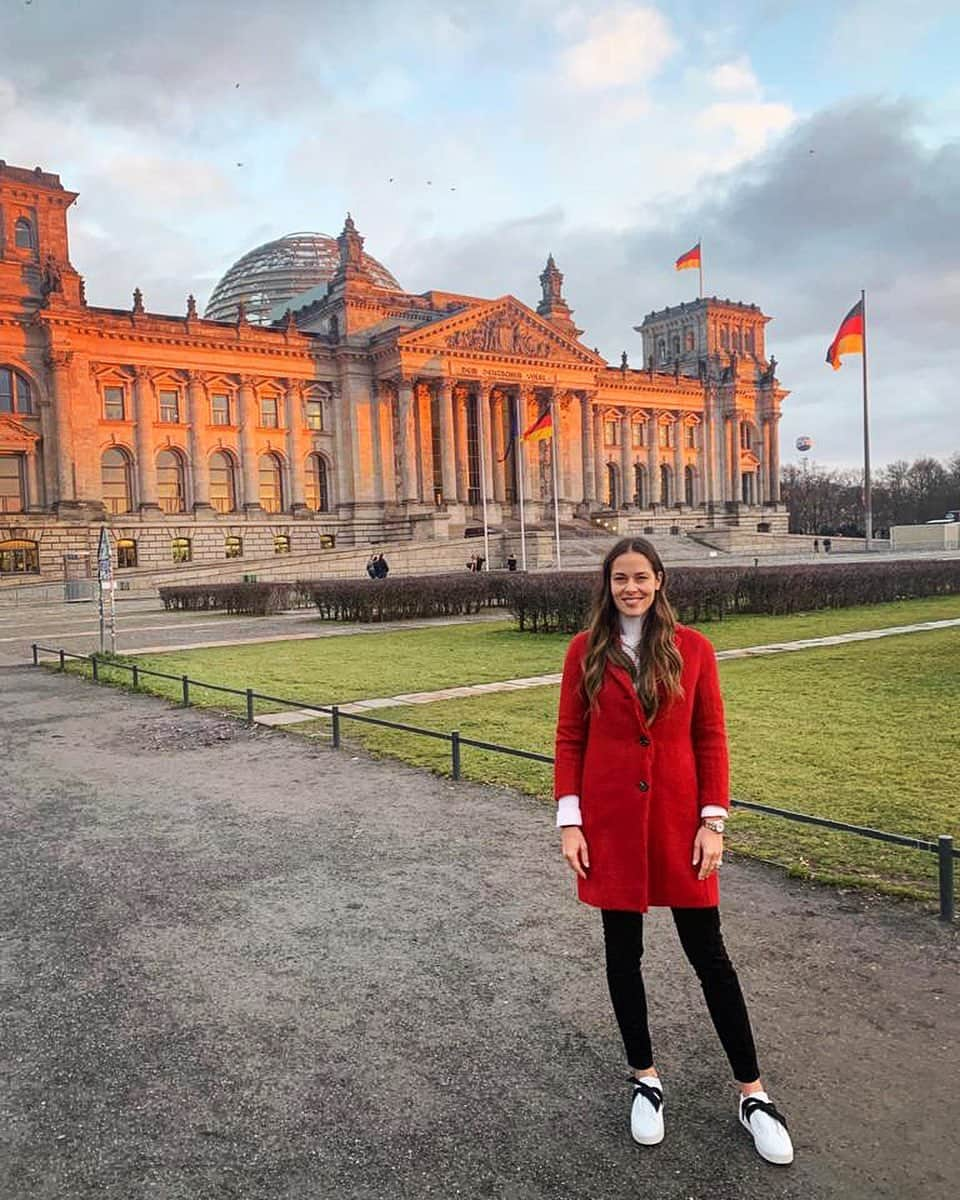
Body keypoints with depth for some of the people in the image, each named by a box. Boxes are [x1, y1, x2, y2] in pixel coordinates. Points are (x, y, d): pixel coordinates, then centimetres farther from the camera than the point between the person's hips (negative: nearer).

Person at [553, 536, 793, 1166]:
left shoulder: (692, 647, -2)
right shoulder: (586, 651, -2)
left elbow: (711, 738, 0)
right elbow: (569, 740, 1)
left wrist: (713, 821, -6)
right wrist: (569, 821, -5)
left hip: (678, 819, 0)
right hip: (610, 823, 1)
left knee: (709, 954, 7)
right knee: (623, 951, 12)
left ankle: (753, 1092, 23)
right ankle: (645, 1078, 31)